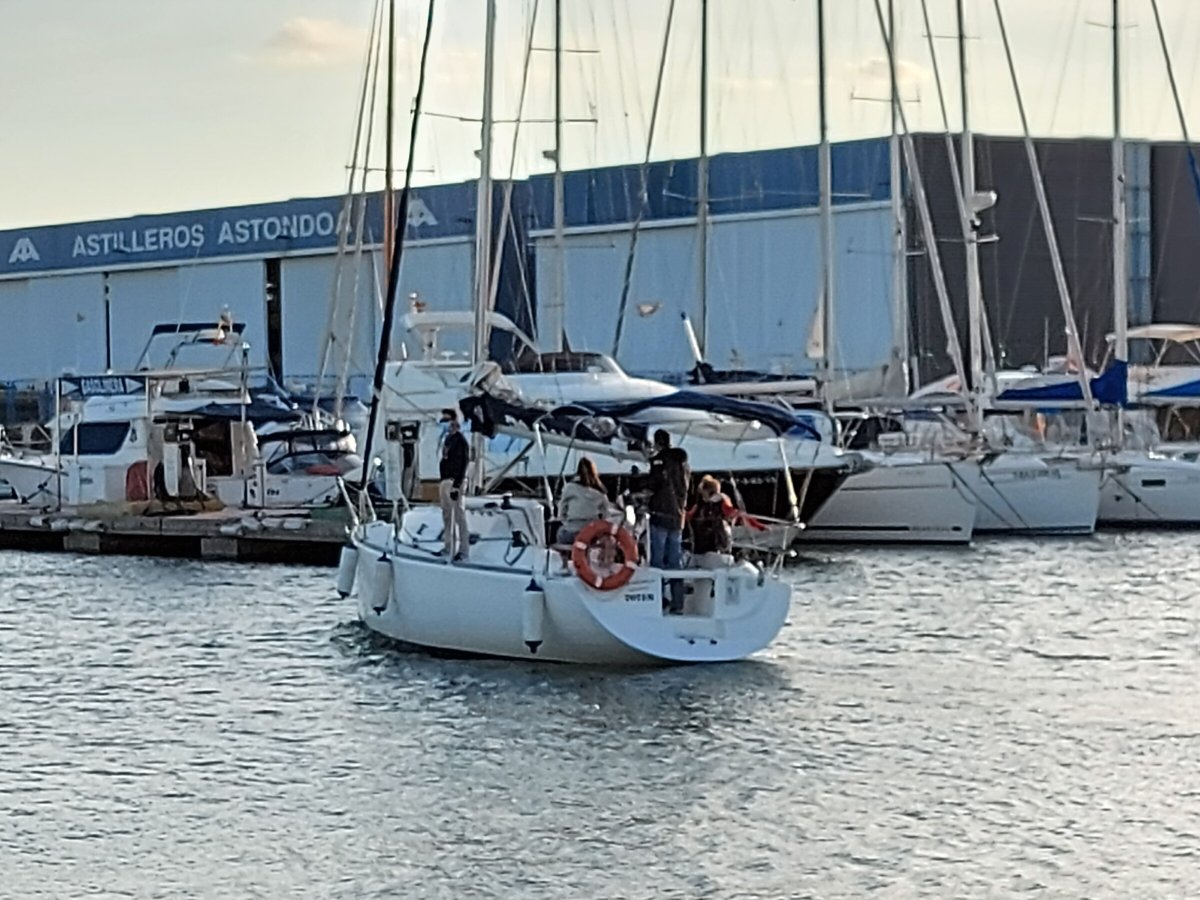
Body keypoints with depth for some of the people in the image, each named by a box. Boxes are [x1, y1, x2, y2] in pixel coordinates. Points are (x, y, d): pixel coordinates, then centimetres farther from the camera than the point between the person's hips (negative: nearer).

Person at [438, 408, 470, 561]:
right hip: (444, 481, 9)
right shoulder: (447, 439, 16)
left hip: (454, 481, -9)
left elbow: (462, 465, -16)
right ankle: (448, 546, 22)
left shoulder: (460, 441, -11)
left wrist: (456, 486, -20)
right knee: (447, 515, 14)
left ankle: (463, 549, -7)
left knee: (459, 516, -8)